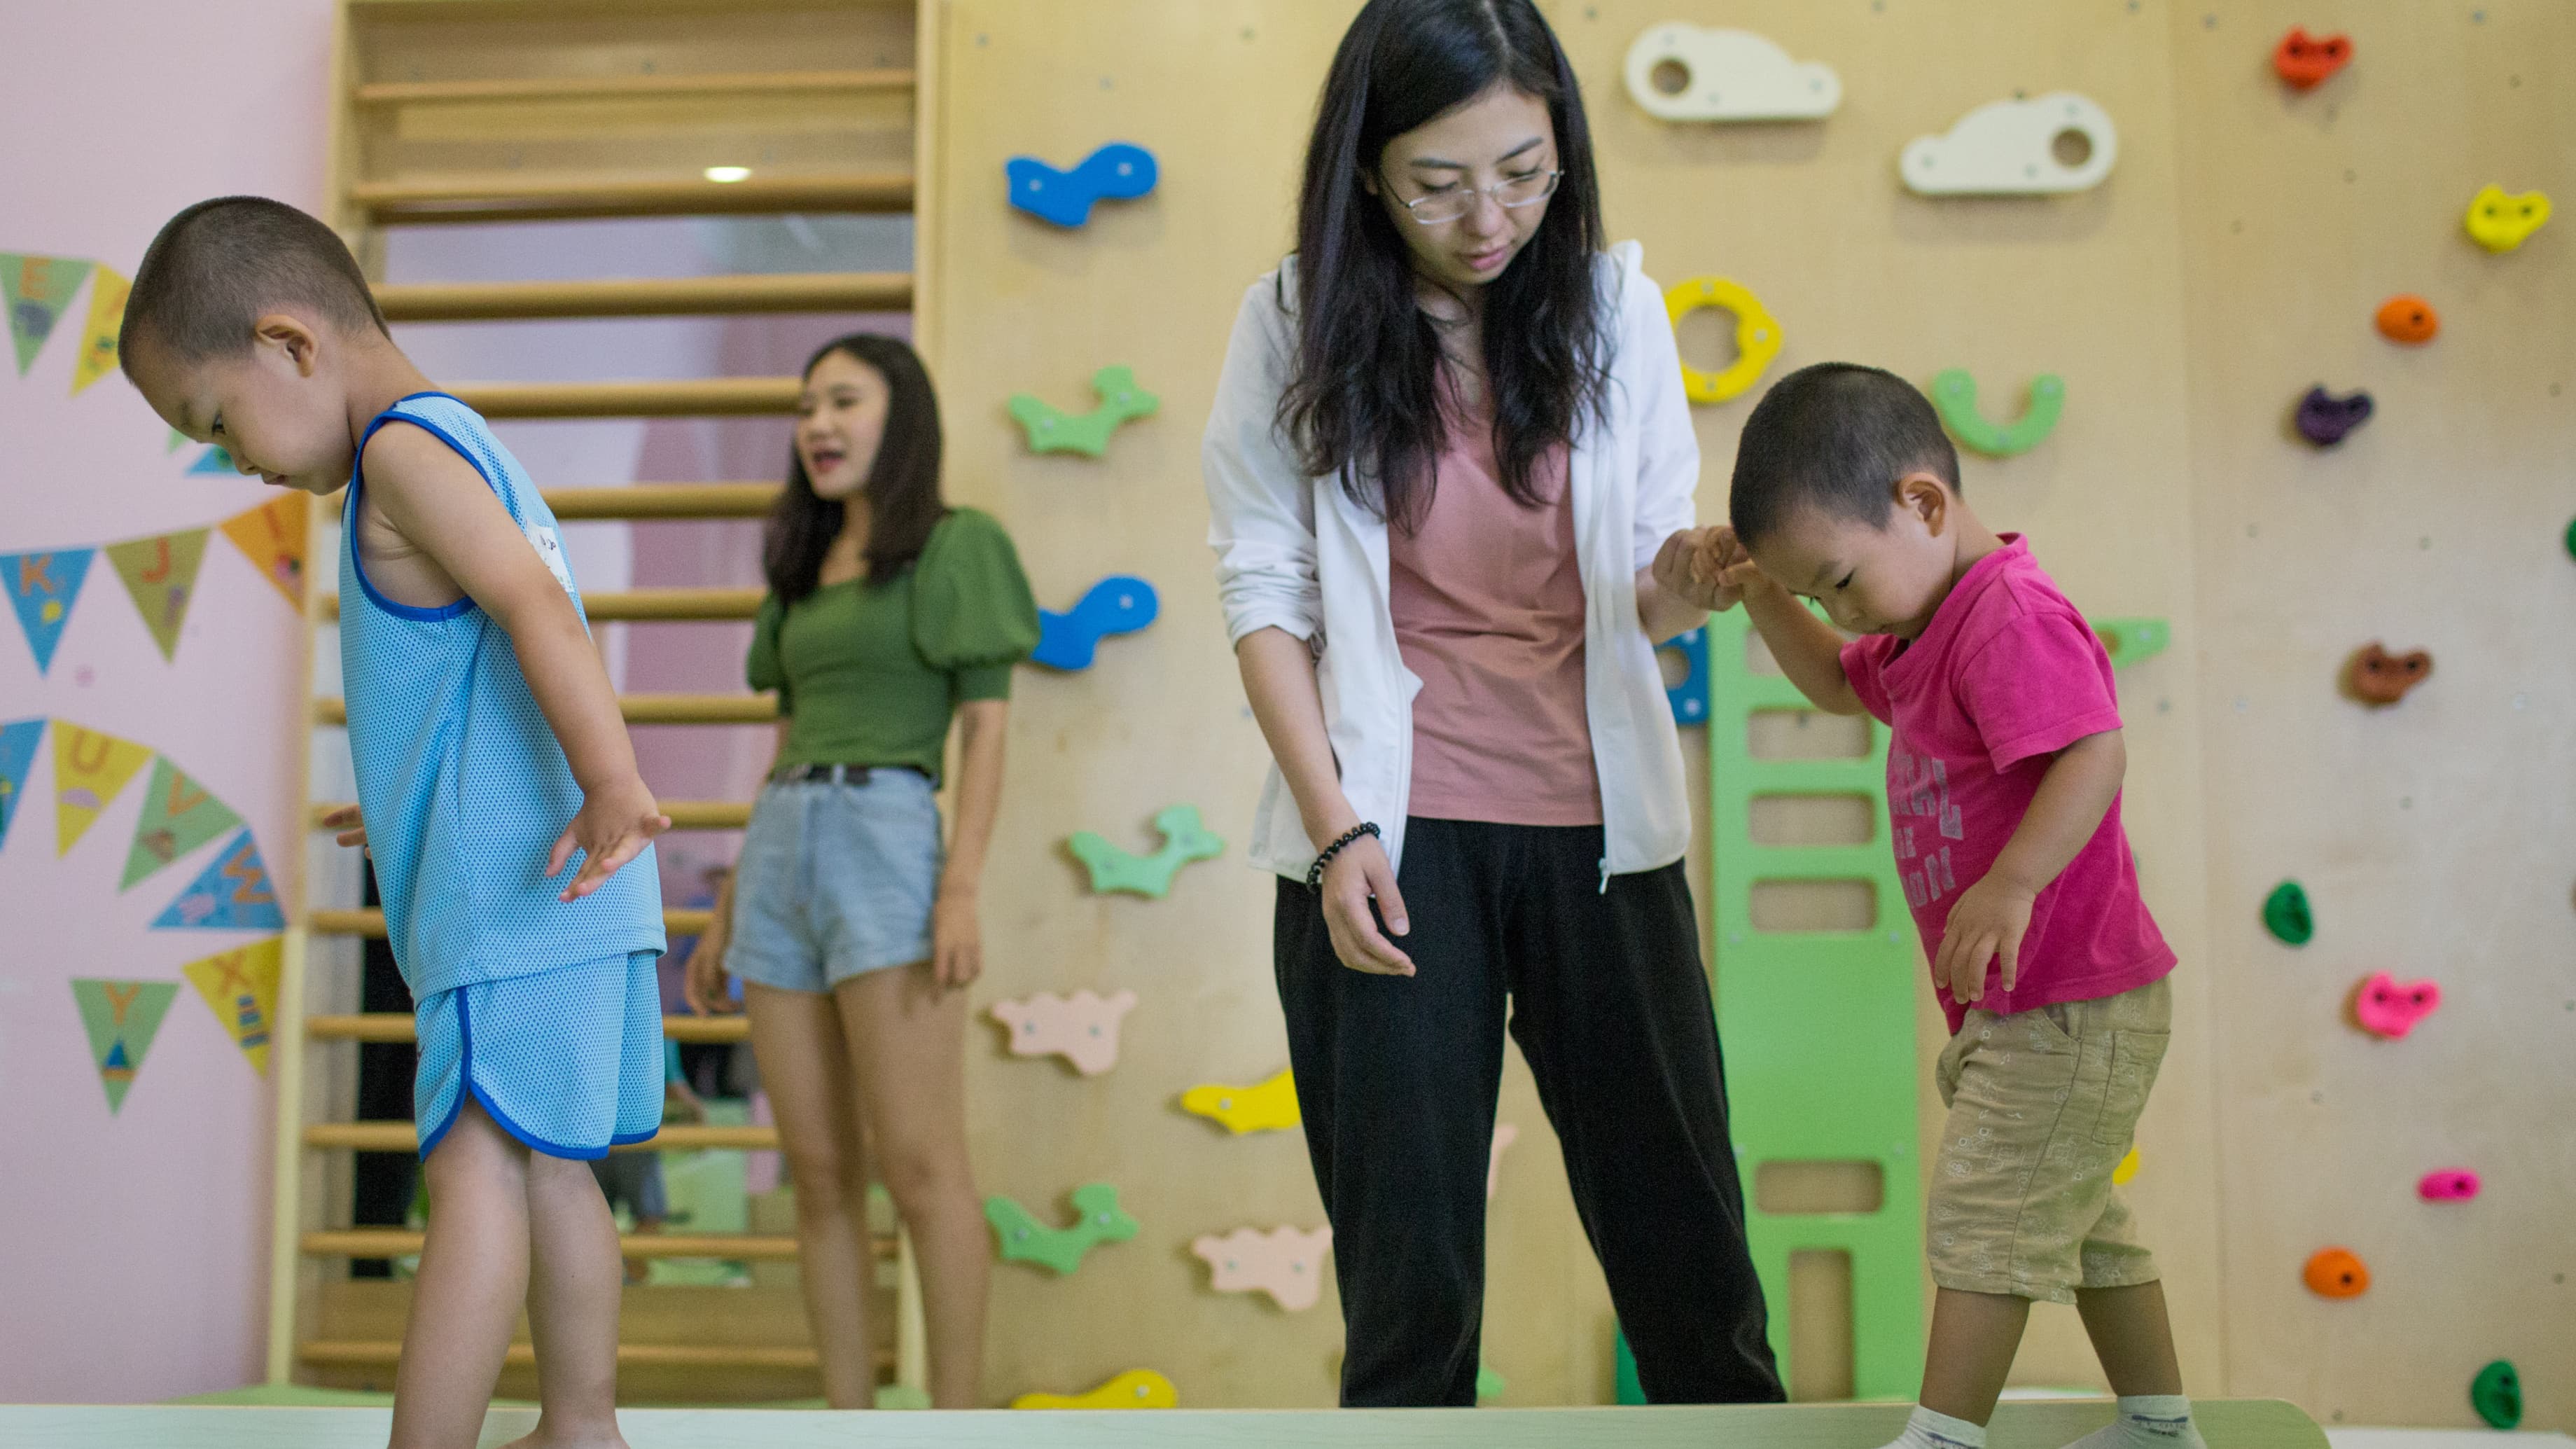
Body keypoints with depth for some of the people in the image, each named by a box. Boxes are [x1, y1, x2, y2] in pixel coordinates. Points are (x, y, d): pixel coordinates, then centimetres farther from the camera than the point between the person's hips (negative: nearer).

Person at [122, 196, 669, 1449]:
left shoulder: (405, 450, -7)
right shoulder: (467, 450, 21)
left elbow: (539, 610, -22)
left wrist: (611, 786, -33)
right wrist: (410, 808, 42)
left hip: (514, 894, -10)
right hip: (557, 899, 10)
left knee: (476, 1168, -12)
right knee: (548, 1168, 13)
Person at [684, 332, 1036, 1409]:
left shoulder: (958, 545, 2)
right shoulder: (807, 576, 21)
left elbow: (986, 729, -5)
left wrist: (962, 891, -16)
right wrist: (728, 912, 16)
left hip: (886, 853, -7)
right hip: (779, 857, 7)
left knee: (918, 1167, -9)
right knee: (820, 1174, 4)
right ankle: (848, 1431, 9)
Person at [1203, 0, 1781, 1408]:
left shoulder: (1614, 303, 3)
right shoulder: (1297, 324, -2)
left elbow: (1639, 590, 6)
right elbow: (1265, 588, -1)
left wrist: (1681, 583, -18)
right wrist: (1335, 829, -9)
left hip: (1597, 829, 2)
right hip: (1391, 835, -2)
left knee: (1684, 1234, 8)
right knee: (1407, 1256, 4)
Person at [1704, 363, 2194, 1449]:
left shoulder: (2011, 614, -21)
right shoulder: (1932, 625, 12)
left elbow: (2094, 754, -32)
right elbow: (1837, 683, 27)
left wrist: (2011, 884, -41)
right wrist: (1759, 592, 12)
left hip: (2069, 1004, -11)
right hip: (2023, 1007, 11)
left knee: (1985, 1212, -7)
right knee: (2075, 1217, 18)